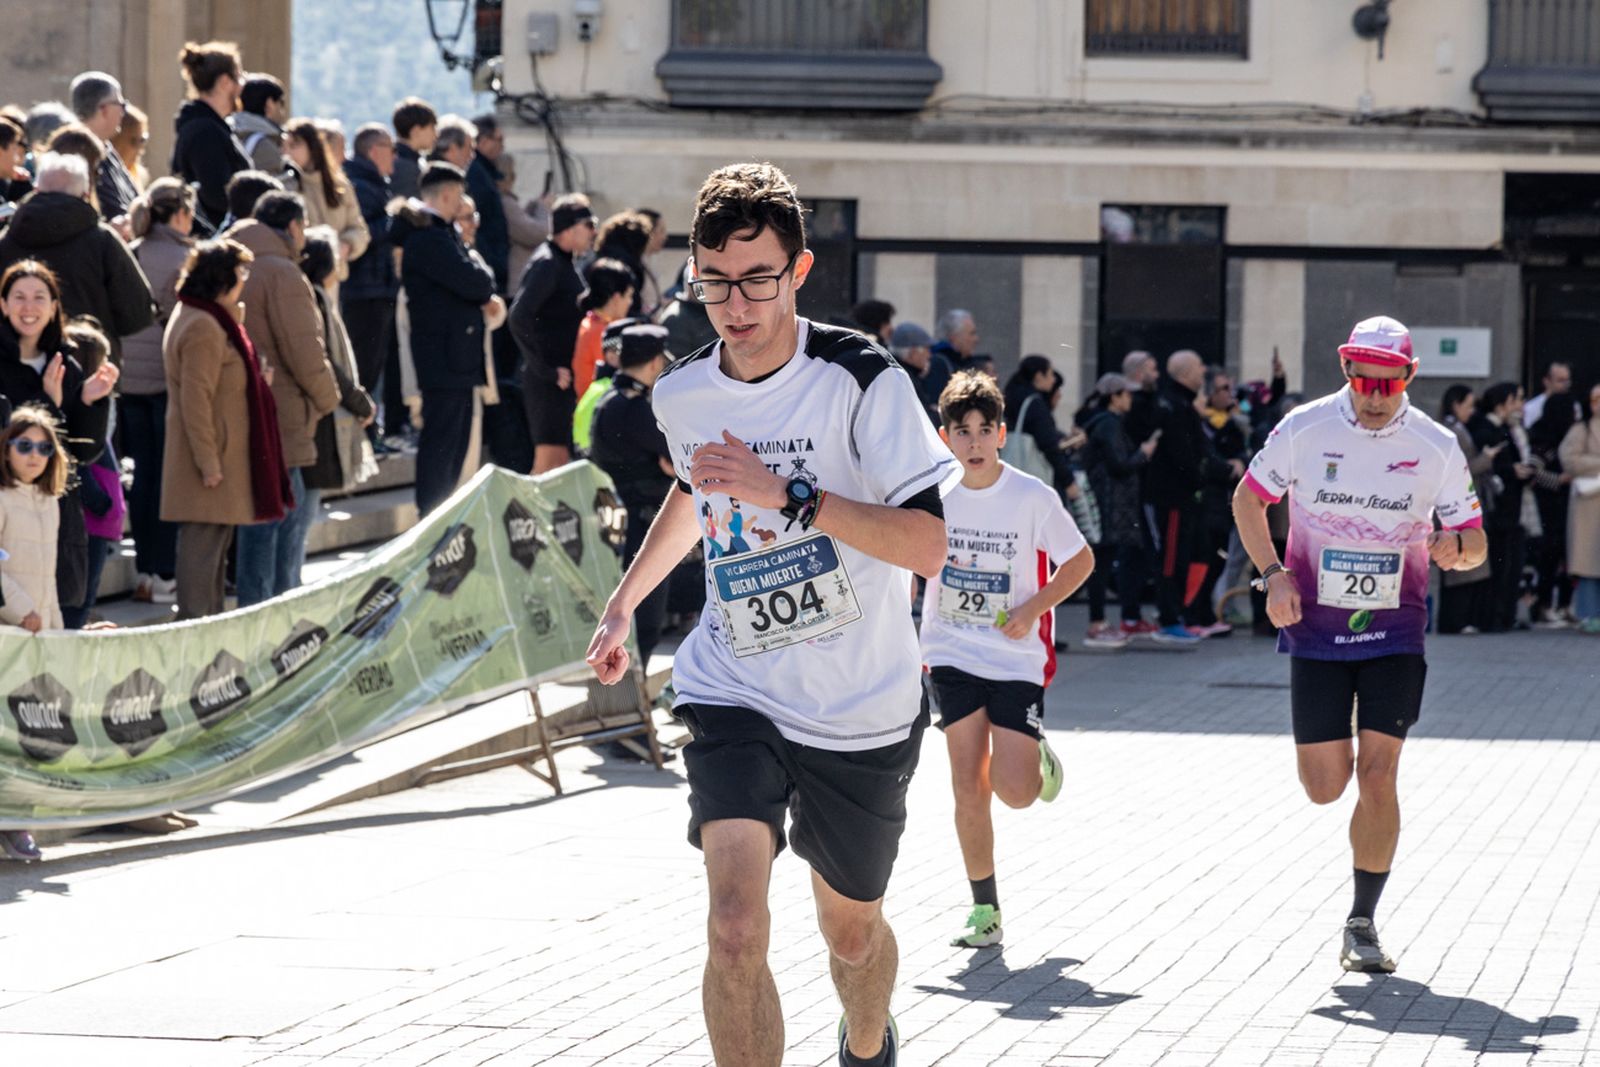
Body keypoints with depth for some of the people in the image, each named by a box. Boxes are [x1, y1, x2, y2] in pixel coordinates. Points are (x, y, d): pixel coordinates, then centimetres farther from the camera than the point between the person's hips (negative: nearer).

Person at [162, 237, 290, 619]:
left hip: (223, 457, 11)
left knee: (216, 542, 18)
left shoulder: (213, 321, 15)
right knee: (203, 543, -7)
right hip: (213, 462, -11)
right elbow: (195, 401, -23)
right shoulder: (203, 329, -20)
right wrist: (208, 463, -23)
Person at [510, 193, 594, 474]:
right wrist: (545, 370, -21)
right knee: (549, 458, -10)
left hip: (563, 378, 9)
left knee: (561, 459, 12)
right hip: (548, 382, -9)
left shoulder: (564, 262, 15)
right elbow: (519, 318, -23)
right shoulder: (546, 264, -14)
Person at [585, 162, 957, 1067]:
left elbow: (928, 548, -23)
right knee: (736, 928, -21)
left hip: (865, 711, -2)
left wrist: (787, 493, -31)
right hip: (734, 689, 2)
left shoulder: (861, 378, -16)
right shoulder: (681, 395, -1)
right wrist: (625, 601, 27)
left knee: (852, 930, 18)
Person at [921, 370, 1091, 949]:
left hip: (1018, 657, -2)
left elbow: (1080, 560, 1)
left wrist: (1033, 609, -12)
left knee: (1014, 791, -10)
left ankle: (1040, 761, 26)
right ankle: (984, 910, 8)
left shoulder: (1032, 497, -10)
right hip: (952, 655, 2)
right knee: (968, 788, -4)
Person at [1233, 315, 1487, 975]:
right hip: (1315, 629, 1)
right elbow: (1247, 499, 7)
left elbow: (1475, 541, 3)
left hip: (1395, 630, 0)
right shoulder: (1304, 429, -7)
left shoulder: (1437, 447, -6)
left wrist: (1457, 548, -22)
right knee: (1325, 787, 2)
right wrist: (1273, 573, -7)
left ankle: (1363, 926, 1)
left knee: (1377, 777, -11)